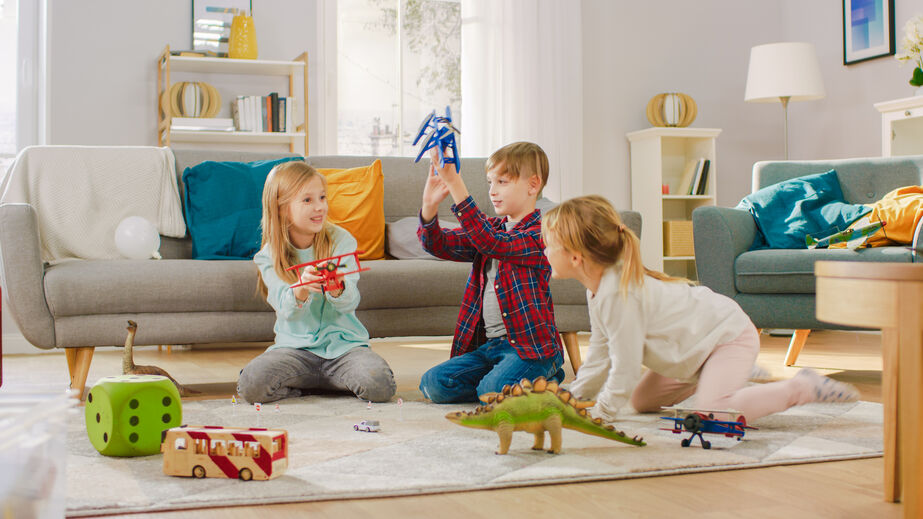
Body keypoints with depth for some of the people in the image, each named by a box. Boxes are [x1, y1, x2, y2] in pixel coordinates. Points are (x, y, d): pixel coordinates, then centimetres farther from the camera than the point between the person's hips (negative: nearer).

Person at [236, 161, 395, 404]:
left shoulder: (341, 241, -2)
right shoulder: (270, 255, -1)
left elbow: (350, 303, -9)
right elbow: (286, 309, -12)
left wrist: (338, 289, -35)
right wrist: (301, 289, -36)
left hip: (343, 342, 0)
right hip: (295, 346, 0)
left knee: (380, 385, -28)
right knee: (250, 384, -26)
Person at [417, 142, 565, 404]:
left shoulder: (538, 234, -11)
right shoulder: (491, 227, 14)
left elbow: (492, 243, -28)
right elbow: (439, 244, 5)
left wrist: (454, 183, -33)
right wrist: (429, 205, -16)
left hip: (530, 345, -7)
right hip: (487, 343, 7)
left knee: (492, 391, -29)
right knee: (433, 383, -8)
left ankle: (545, 381, 1)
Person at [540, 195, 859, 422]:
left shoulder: (620, 295, -31)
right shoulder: (598, 289, 0)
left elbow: (626, 369, -27)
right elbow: (599, 358, 11)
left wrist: (599, 414, -15)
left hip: (728, 335, -10)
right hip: (700, 342, 10)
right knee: (641, 401, 17)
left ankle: (801, 388, -11)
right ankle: (741, 376, 28)